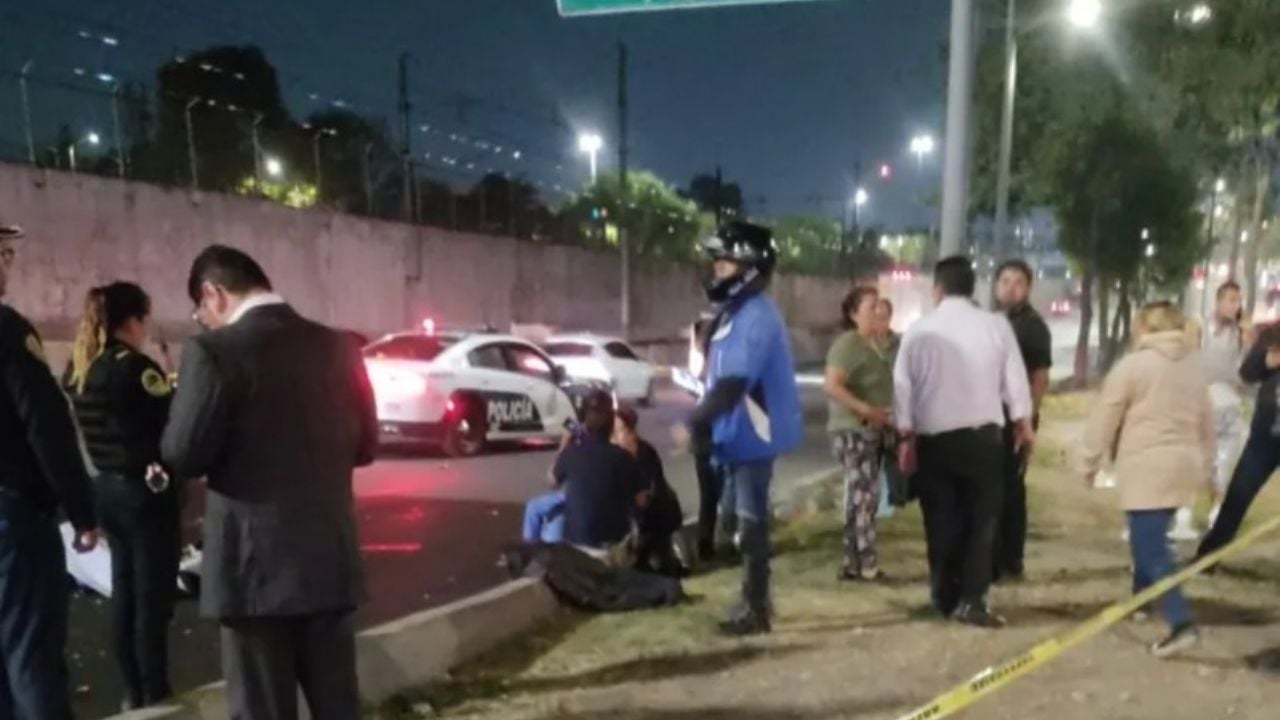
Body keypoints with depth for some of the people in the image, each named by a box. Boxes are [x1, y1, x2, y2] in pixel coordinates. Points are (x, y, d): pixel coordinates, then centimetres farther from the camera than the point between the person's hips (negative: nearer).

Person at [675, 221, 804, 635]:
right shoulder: (738, 312, 12)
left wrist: (693, 425, -22)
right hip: (741, 433, 10)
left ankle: (754, 610, 10)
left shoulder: (755, 317, -21)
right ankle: (755, 599, 32)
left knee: (751, 521, -1)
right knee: (747, 518, 18)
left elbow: (733, 384, -27)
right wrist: (705, 423, 19)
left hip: (752, 435, -10)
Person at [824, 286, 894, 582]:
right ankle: (866, 565, -2)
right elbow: (831, 385, -25)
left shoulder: (877, 344, 14)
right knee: (863, 498, -8)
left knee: (864, 498, 11)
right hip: (852, 430, -9)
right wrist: (866, 410, -27)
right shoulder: (848, 343, -15)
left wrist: (886, 416, 11)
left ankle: (853, 563, 18)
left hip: (873, 430, 9)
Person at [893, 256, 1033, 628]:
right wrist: (1023, 423, 17)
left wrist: (906, 436, 8)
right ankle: (971, 601, 2)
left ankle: (946, 598, 18)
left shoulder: (919, 330, -1)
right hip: (983, 435, -1)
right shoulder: (996, 325, -3)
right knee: (981, 519, 7)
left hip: (934, 438, 1)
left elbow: (903, 387, -1)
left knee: (942, 521, 11)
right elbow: (1015, 378, 2)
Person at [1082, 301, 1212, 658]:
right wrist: (1204, 466, 28)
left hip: (1146, 468, -7)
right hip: (1183, 466, 7)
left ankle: (1181, 624, -17)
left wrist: (1091, 463, 3)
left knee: (1150, 546, -8)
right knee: (1149, 537, 22)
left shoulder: (1132, 365, -7)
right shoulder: (1194, 367, 13)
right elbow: (1207, 422, 19)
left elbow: (1104, 420, -7)